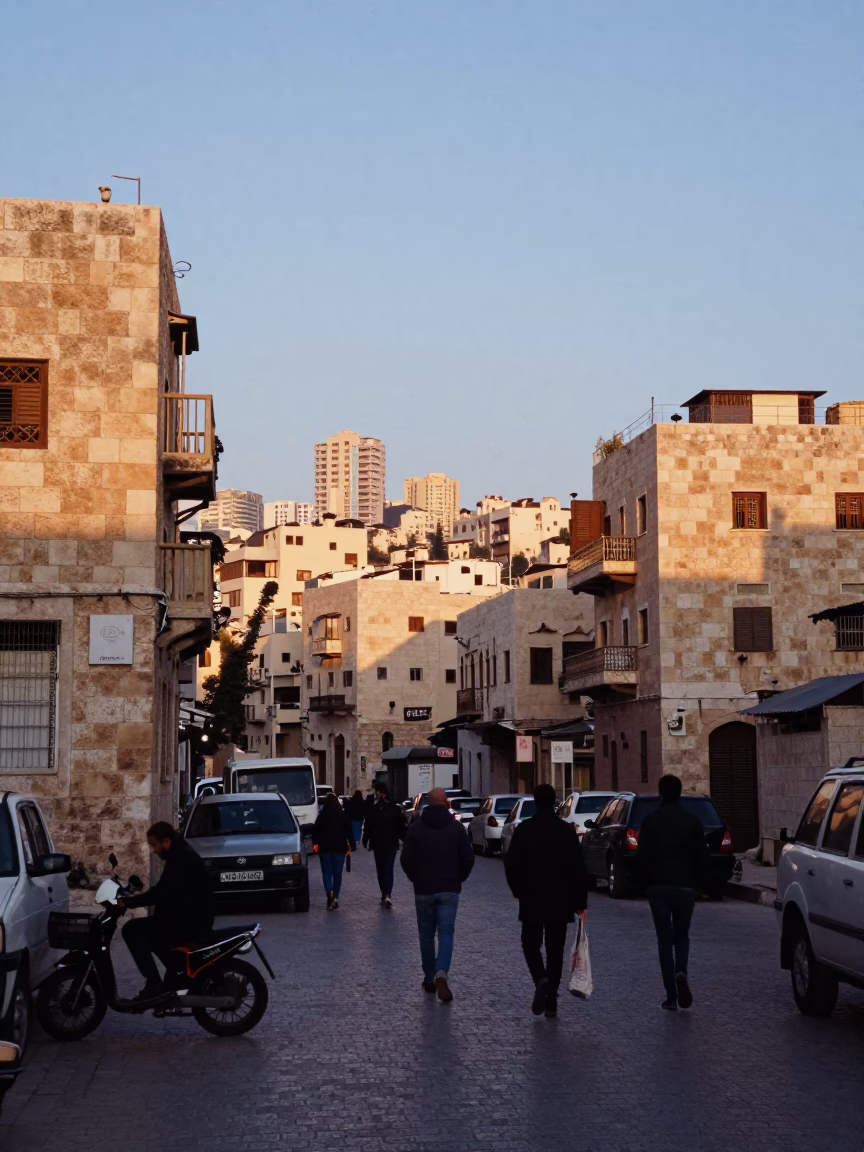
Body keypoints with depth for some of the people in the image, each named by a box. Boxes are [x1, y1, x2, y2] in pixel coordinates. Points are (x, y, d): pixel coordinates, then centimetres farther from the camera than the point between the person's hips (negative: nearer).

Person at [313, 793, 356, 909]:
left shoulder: (321, 815, -4)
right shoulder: (343, 814, -2)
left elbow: (315, 830, -5)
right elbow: (349, 830, -1)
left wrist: (315, 843, 3)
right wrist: (351, 845, 4)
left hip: (325, 847, -1)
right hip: (340, 847, 1)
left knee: (326, 872, 3)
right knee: (337, 873, 10)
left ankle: (329, 892, -22)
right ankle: (335, 897, 7)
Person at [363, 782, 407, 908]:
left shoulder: (373, 809, -7)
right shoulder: (396, 807, -2)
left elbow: (368, 827, -6)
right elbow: (402, 825, 0)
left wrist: (365, 840, 5)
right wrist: (403, 838, 9)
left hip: (378, 843, -1)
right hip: (392, 842, 1)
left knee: (380, 869, 13)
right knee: (389, 869, -1)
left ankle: (384, 895, 15)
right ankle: (388, 895, -19)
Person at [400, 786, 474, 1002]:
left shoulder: (416, 828, -3)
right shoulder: (457, 828, -3)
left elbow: (406, 860, -4)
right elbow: (468, 859, -3)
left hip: (423, 889, 0)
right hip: (449, 889, 0)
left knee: (426, 935, 12)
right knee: (446, 932, -1)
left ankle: (430, 978, 17)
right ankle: (441, 974, -22)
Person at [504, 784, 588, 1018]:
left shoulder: (524, 830, -6)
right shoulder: (567, 831, -3)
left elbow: (511, 865, -6)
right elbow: (578, 868, -4)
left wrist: (519, 891, 11)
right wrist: (580, 902, 1)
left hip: (531, 901, -1)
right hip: (560, 902, 1)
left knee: (531, 944, 13)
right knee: (555, 950, 9)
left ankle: (541, 980, -14)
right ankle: (551, 1002, 8)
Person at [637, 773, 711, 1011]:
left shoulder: (650, 822, -4)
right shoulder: (691, 822, 0)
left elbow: (642, 857, -7)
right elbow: (703, 857, -1)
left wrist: (647, 882, 7)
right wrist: (698, 883, 12)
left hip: (658, 886, -1)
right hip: (685, 886, 1)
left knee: (665, 938, 6)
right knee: (682, 935, 16)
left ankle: (671, 996, 1)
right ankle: (681, 973, -14)